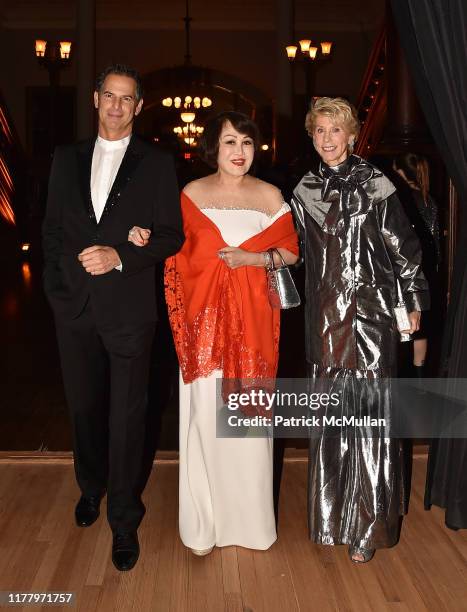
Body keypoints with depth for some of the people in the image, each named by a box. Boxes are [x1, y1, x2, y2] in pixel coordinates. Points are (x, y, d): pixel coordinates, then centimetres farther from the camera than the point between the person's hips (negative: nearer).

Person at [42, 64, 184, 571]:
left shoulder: (157, 164, 1)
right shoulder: (66, 158, 10)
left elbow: (171, 236, -2)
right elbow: (51, 227, 12)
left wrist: (120, 257, -15)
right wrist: (59, 282, 1)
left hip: (129, 309, -3)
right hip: (73, 306, 3)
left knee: (126, 418, 2)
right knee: (84, 406, 17)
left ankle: (125, 522, 17)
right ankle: (91, 486, 41)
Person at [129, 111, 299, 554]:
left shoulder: (270, 196, 6)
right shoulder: (192, 194, 5)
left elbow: (291, 251, 7)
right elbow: (177, 252, 7)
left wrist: (252, 258, -9)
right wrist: (146, 239, -12)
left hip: (251, 320, 1)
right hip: (205, 318, 0)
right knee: (204, 413, 1)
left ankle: (250, 516, 23)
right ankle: (204, 522, 18)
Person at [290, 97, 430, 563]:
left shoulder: (375, 185, -3)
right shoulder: (304, 191, 9)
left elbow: (404, 249, -1)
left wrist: (414, 304, 0)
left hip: (370, 316, -4)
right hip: (324, 319, 4)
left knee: (369, 416, -1)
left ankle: (367, 526, 12)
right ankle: (331, 517, 26)